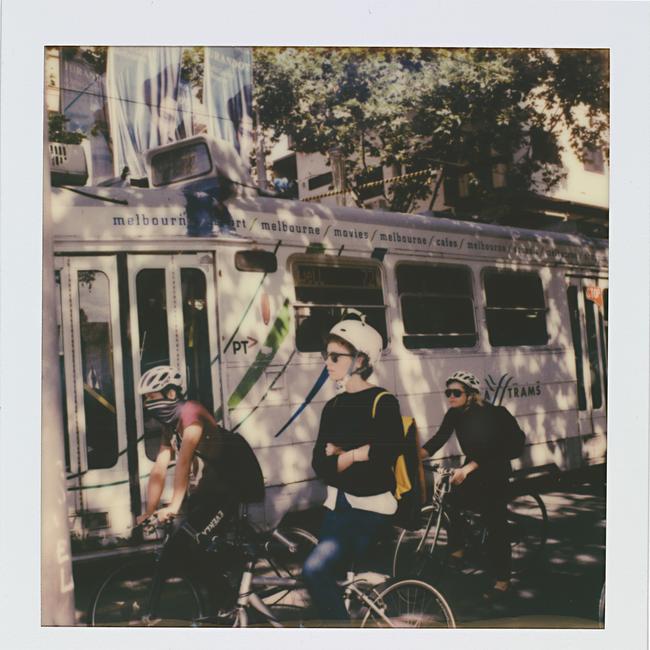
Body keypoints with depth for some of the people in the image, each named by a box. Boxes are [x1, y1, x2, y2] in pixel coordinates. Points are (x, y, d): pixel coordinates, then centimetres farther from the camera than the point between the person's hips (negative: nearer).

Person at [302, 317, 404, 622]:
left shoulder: (383, 403, -9)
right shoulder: (333, 407, 10)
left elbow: (384, 457, -21)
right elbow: (319, 464, 2)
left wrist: (342, 455, -7)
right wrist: (358, 454, -15)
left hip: (371, 506, -7)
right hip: (338, 504, 7)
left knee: (316, 570, -22)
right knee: (324, 576, 5)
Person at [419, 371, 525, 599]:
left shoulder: (485, 414, -25)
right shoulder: (454, 414, -6)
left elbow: (485, 448, -36)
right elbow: (439, 439, -14)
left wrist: (466, 469, -51)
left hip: (494, 470, -7)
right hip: (472, 466, 7)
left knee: (495, 521, -11)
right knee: (450, 501, -11)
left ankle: (502, 580, -6)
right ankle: (457, 550, 7)